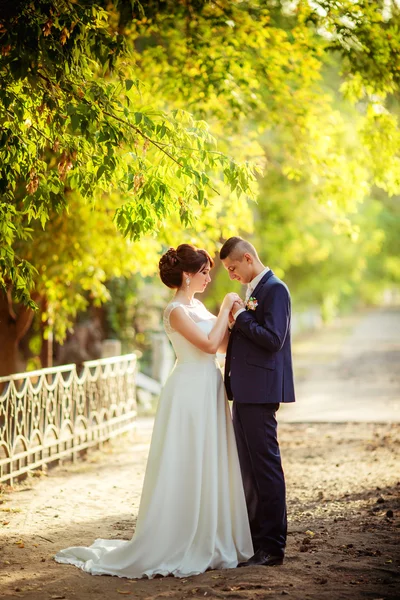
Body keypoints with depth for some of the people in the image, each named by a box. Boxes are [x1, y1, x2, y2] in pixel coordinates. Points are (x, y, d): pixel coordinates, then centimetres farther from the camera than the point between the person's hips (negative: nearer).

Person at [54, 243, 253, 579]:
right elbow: (209, 344, -21)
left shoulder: (197, 306, 13)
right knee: (185, 470, -4)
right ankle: (171, 547, 5)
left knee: (209, 469, 11)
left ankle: (206, 543, 19)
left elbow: (222, 343, 12)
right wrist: (225, 308, -11)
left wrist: (233, 314, -1)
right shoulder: (177, 311, -13)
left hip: (208, 392, 9)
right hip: (190, 392, -9)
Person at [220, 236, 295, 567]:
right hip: (246, 392, 10)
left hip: (260, 392, -10)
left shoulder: (275, 289, -12)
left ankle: (272, 546, 0)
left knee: (266, 467, -6)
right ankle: (254, 539, 21)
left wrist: (241, 317, -13)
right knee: (249, 469, 14)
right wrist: (235, 325, 7)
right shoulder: (254, 290, 18)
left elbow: (273, 339, -22)